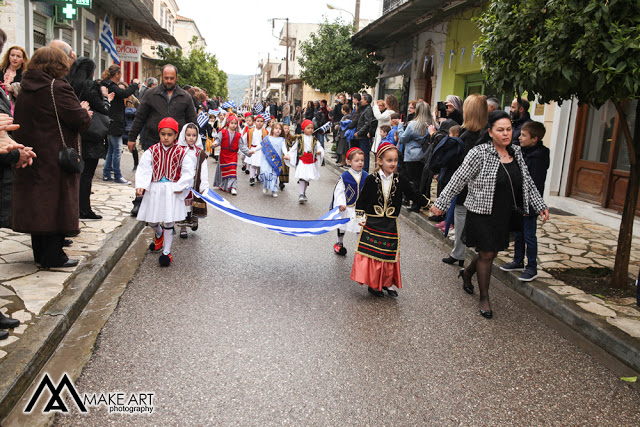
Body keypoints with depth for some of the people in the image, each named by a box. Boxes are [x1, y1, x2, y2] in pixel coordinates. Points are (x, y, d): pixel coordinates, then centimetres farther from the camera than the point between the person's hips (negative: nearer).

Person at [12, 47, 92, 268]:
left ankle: (40, 253, 24)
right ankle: (53, 256, 7)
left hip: (31, 157, 8)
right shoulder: (58, 89, -15)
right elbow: (81, 121, -18)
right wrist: (83, 110, 7)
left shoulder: (25, 89, 11)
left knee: (37, 204, 14)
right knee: (56, 205, 1)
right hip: (55, 159, -8)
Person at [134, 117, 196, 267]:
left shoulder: (182, 153, -4)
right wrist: (140, 186, -17)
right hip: (154, 189, 3)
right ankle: (159, 234, 47)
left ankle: (166, 252, 12)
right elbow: (143, 170, -4)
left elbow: (188, 172, -6)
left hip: (172, 191, -3)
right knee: (151, 221, 11)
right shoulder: (152, 151, 1)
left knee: (169, 222, -1)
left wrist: (180, 187, -16)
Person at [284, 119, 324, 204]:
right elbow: (293, 148, 6)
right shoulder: (299, 138, 2)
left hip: (311, 161, 3)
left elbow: (319, 147, 2)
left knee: (307, 179, 11)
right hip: (302, 160, -3)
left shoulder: (314, 139, 8)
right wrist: (288, 155, -5)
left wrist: (320, 151, -20)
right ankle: (301, 195, -14)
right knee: (302, 177, -14)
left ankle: (303, 194, 25)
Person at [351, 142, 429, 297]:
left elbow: (414, 196, 4)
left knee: (389, 254, 8)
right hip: (372, 224, -2)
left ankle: (388, 284, 25)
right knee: (371, 253, 1)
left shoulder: (400, 181, -1)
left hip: (390, 226, 2)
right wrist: (360, 217, -4)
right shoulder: (372, 180, -7)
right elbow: (362, 200, 0)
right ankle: (373, 284, 17)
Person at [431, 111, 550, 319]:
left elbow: (527, 182, 15)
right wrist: (441, 203, -12)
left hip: (505, 216, 6)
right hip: (482, 214, -6)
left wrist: (540, 206, 13)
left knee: (491, 252, 15)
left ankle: (467, 272, 46)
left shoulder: (516, 152, 7)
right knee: (487, 254, -1)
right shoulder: (479, 153, -14)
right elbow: (458, 180, -12)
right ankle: (484, 298, 17)